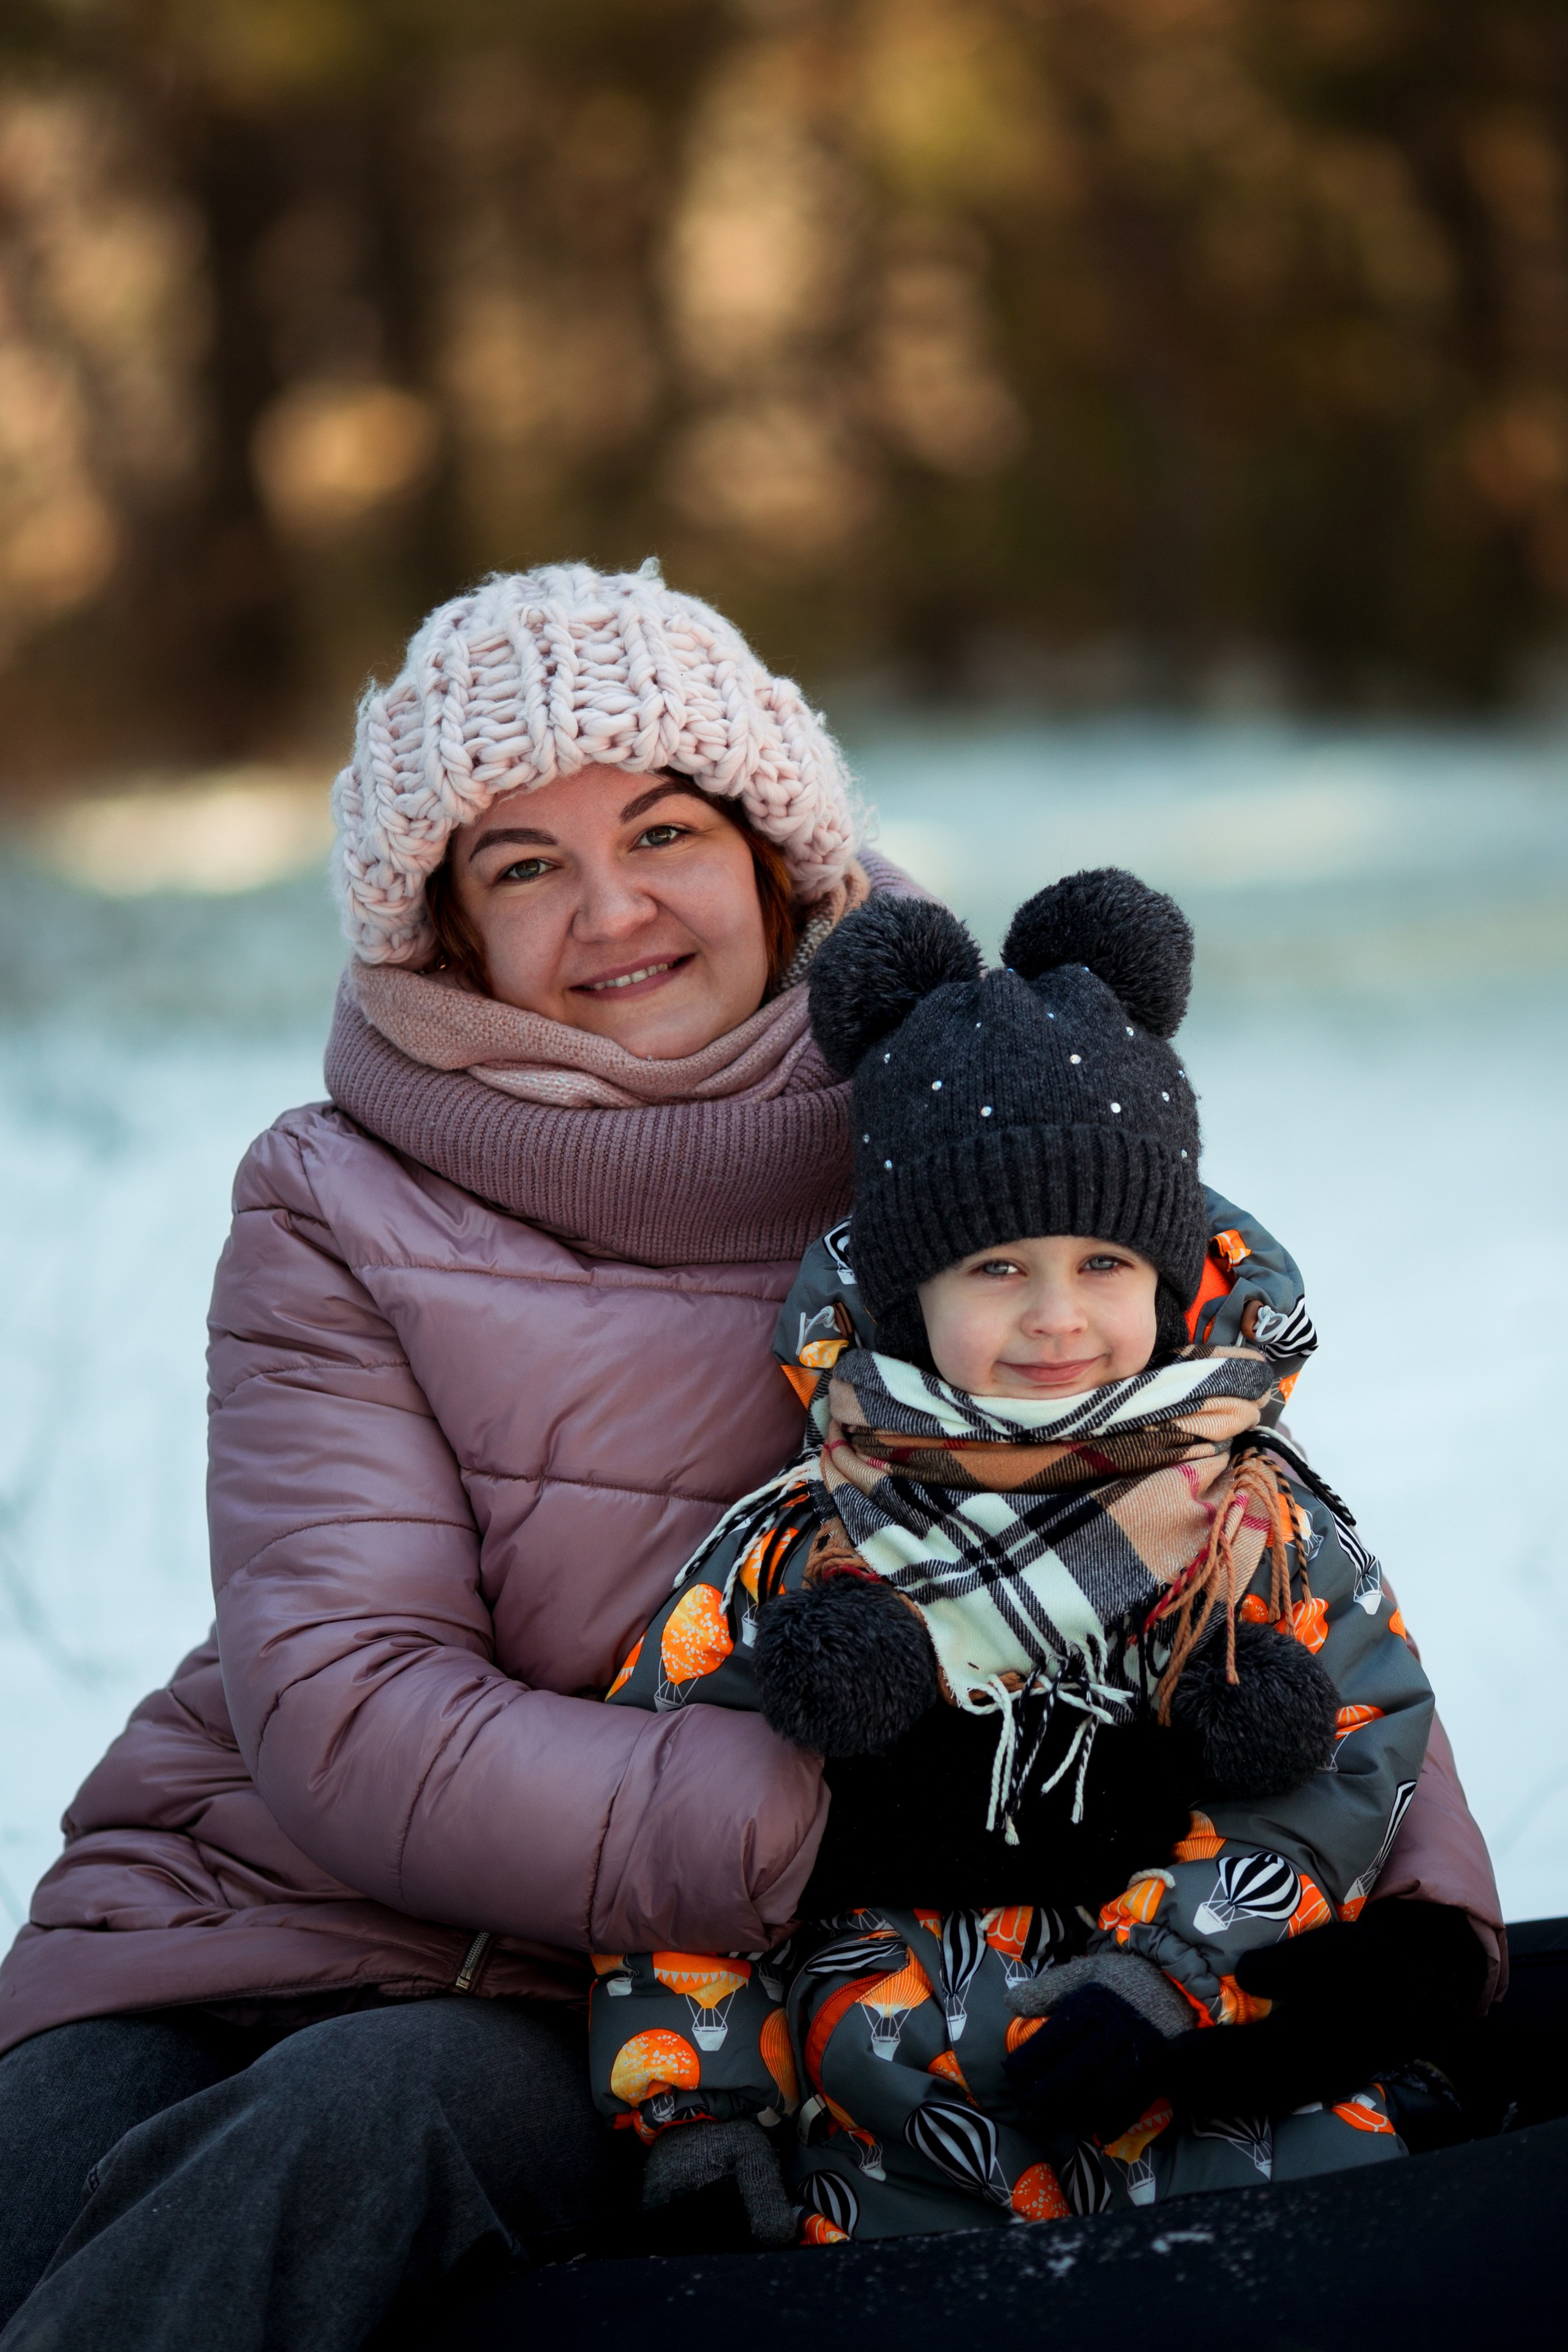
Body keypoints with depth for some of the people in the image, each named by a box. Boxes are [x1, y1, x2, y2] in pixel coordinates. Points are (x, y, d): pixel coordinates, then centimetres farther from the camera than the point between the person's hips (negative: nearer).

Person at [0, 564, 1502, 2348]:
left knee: (365, 2117, -33)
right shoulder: (341, 1217, -2)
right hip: (251, 1921, 0)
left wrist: (1420, 1911, -12)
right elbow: (345, 1713, -13)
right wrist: (819, 1836, -25)